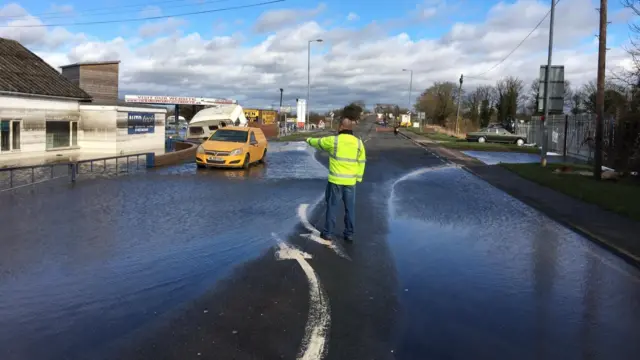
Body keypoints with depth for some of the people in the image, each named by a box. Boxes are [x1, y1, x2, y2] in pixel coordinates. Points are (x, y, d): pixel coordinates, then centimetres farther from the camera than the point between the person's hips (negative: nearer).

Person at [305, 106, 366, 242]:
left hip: (335, 180, -3)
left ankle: (328, 233, 15)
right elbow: (361, 162, 4)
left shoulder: (333, 140, -11)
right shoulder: (358, 142, -1)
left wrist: (309, 140, 29)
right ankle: (349, 234, 16)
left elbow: (318, 142, 8)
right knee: (350, 208, 10)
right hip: (350, 181, 3)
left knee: (332, 206, 8)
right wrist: (358, 178, 13)